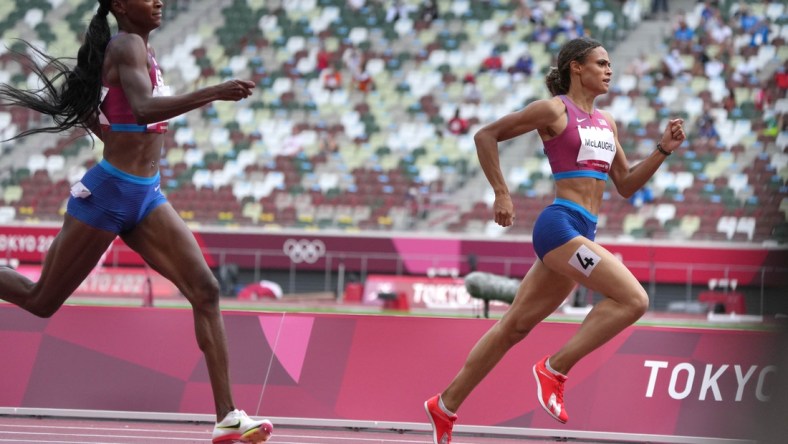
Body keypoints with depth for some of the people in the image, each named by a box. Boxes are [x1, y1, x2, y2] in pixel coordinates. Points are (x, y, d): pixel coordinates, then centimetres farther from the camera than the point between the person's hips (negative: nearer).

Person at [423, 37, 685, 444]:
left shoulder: (606, 122, 18)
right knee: (633, 299, -20)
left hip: (580, 234, 8)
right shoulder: (554, 110, -4)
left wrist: (663, 150, 9)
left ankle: (445, 406, 18)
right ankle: (554, 369, -13)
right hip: (560, 224, -8)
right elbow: (486, 135, 0)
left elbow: (625, 185, 21)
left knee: (515, 326, 11)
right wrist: (501, 194, -5)